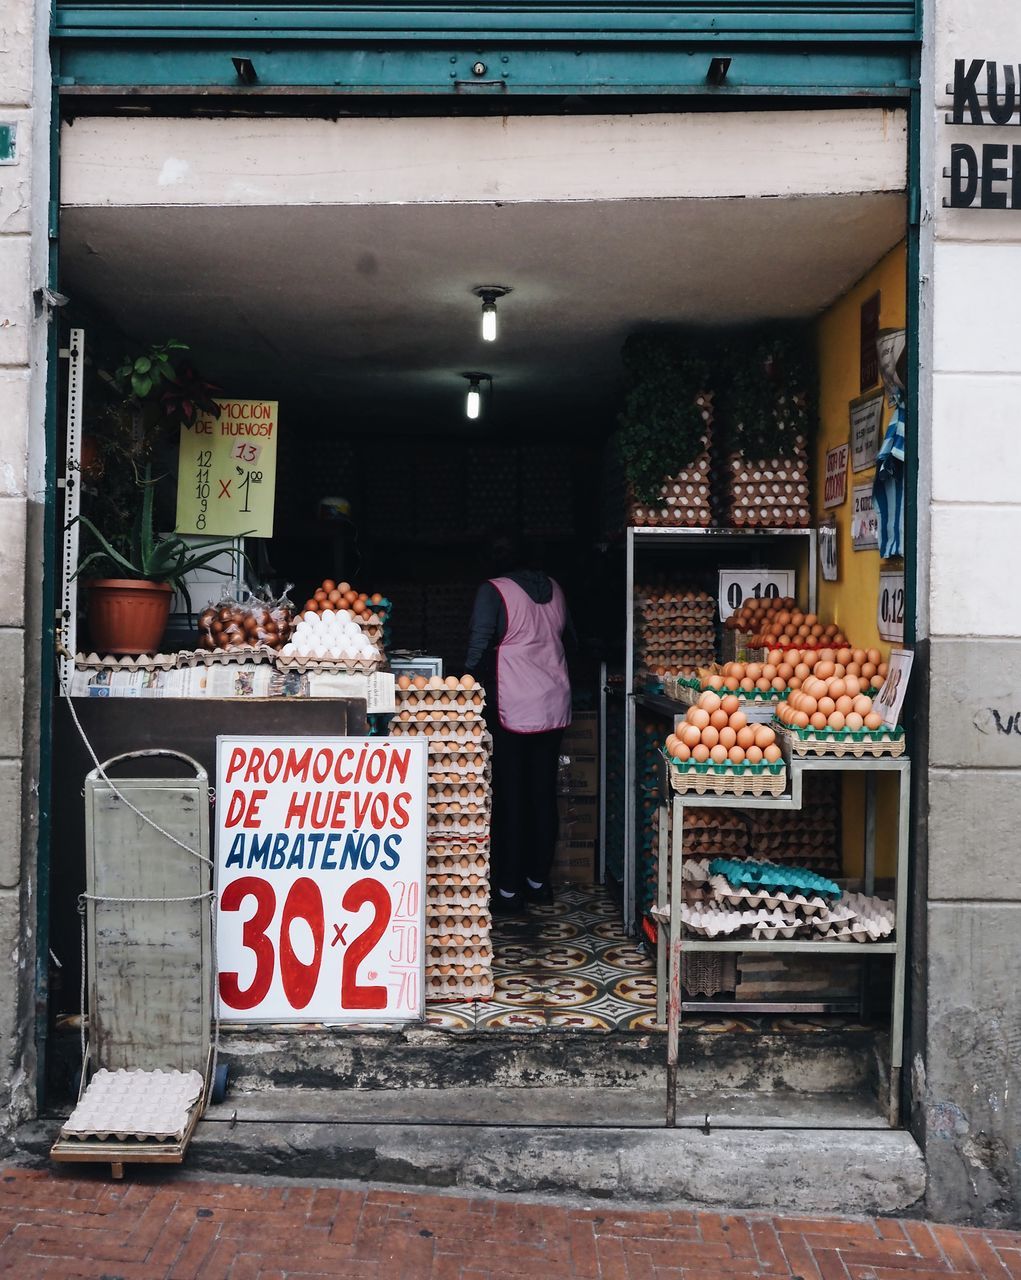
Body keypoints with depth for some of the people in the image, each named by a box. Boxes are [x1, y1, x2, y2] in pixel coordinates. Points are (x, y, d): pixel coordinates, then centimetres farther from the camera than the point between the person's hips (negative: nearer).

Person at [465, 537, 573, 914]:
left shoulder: (494, 591, -9)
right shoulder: (553, 589, 9)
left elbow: (479, 647, -13)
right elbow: (570, 638, 19)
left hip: (513, 709, -6)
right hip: (555, 705, 6)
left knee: (510, 798, 1)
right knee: (544, 794, 13)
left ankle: (509, 890, 5)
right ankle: (539, 880, 22)